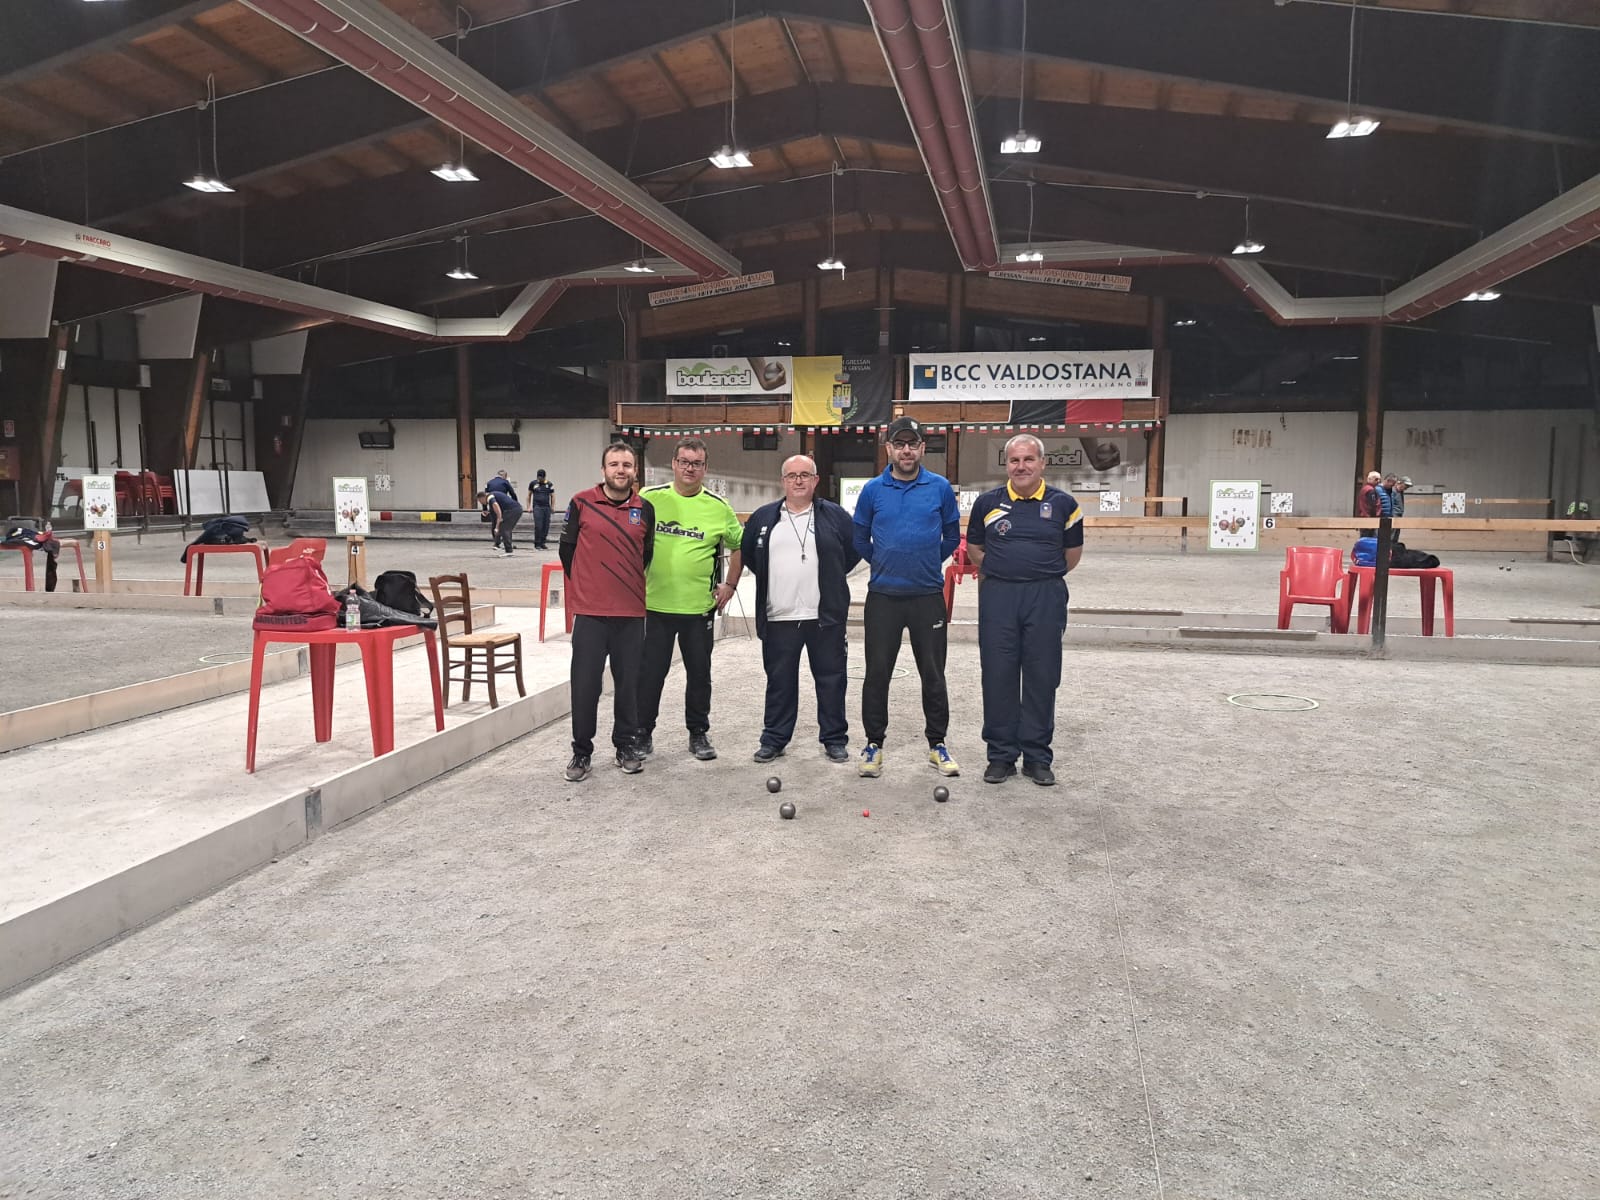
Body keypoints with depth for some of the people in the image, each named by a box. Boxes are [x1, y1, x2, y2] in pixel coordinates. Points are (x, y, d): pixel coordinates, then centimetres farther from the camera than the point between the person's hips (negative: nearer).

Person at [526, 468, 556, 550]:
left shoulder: (549, 484, 8)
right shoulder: (533, 484, 5)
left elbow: (552, 496, 11)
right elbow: (529, 495, 12)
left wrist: (552, 507, 2)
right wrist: (529, 507, 5)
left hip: (546, 507, 2)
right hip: (537, 507, -2)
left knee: (546, 526, 2)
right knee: (538, 526, -10)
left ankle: (543, 543, 13)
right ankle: (537, 544, -4)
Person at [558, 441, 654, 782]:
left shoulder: (645, 508, 4)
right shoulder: (582, 503, -3)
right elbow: (567, 548, 6)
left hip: (632, 613, 2)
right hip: (590, 612, -2)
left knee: (629, 682, 9)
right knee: (585, 684, 2)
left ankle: (627, 746, 24)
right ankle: (581, 751, 16)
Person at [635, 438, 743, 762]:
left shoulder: (719, 507, 1)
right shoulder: (649, 498, -2)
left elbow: (738, 546, 13)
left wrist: (730, 584, 6)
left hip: (700, 606, 1)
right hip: (654, 604, -1)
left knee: (699, 672, 11)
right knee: (650, 672, 6)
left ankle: (699, 733, 25)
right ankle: (643, 732, 20)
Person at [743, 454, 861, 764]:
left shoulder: (835, 516, 3)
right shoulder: (763, 517, 8)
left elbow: (854, 551, 10)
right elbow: (747, 553, 19)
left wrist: (830, 578, 8)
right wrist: (770, 580, 13)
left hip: (825, 617, -1)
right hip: (778, 617, 1)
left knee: (831, 680, 5)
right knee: (779, 681, 9)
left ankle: (835, 739, 16)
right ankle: (774, 739, 19)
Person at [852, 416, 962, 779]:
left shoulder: (940, 488, 0)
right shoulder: (872, 490, 0)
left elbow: (952, 536, 11)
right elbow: (860, 539, 12)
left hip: (928, 595, 0)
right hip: (883, 596, 0)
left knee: (933, 674, 7)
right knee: (877, 673, 4)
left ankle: (937, 744, 20)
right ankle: (874, 744, 17)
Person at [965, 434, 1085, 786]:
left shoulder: (1063, 504, 2)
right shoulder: (987, 503, 5)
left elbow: (1072, 553, 11)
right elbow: (974, 549, 15)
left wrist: (1043, 578, 12)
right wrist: (1001, 574, 10)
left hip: (1045, 598, -1)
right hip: (997, 596, 1)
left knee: (1042, 678, 4)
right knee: (998, 676, 3)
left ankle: (1037, 757, 16)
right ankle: (1001, 754, 15)